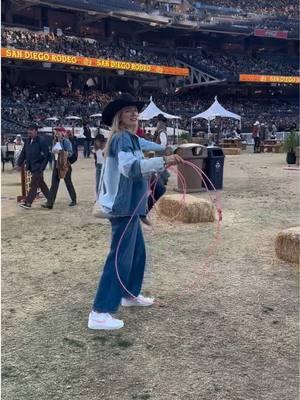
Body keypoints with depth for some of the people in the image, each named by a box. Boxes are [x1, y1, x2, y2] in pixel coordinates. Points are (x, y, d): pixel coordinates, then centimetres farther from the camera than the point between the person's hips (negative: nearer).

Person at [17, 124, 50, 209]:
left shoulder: (41, 142, -12)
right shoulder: (28, 141, 9)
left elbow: (46, 156, -13)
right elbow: (23, 153, 13)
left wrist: (42, 168, -17)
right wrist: (19, 163, 5)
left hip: (38, 168, -7)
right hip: (31, 167, 7)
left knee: (33, 185, -5)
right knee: (41, 184, 15)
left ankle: (28, 203, -3)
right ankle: (50, 199, 25)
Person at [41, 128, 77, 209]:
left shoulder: (65, 141, -10)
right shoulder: (55, 141, 11)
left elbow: (70, 153, -16)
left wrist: (60, 152, -27)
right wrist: (54, 152, -2)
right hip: (56, 164, 6)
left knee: (68, 182, 7)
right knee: (54, 184, -1)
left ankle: (74, 200, 24)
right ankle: (50, 203, -5)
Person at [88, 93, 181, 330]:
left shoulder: (127, 138, 18)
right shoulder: (123, 138, -15)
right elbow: (129, 166, -31)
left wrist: (159, 165, 24)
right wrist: (162, 161, -36)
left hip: (128, 204, 11)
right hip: (123, 206, -11)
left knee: (137, 251, 21)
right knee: (121, 257, -10)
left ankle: (130, 295, 38)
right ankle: (100, 313, -8)